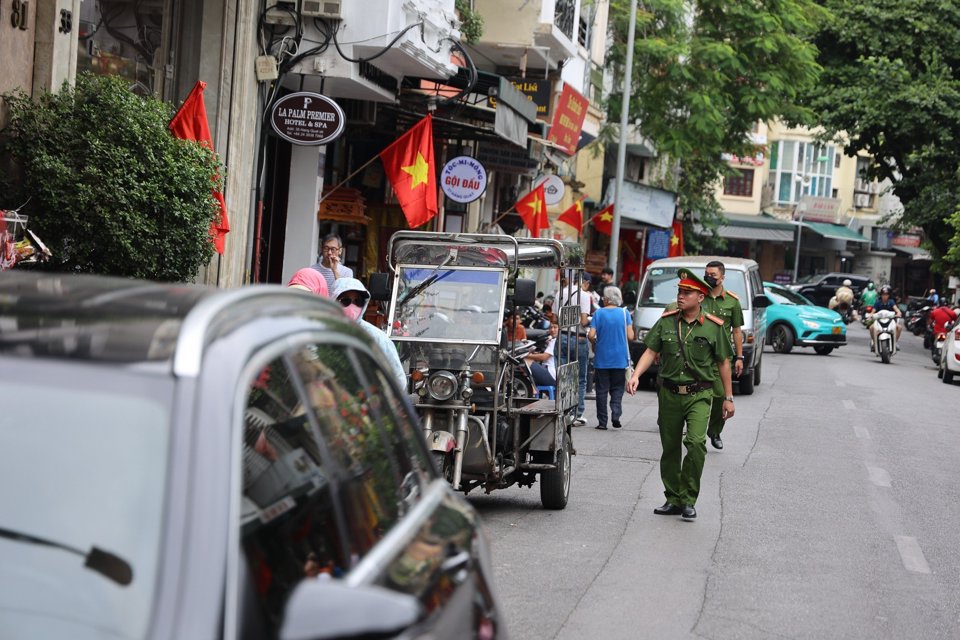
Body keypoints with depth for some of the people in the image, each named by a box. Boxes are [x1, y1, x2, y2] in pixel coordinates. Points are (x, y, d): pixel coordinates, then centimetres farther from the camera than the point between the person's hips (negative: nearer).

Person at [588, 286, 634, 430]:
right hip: (620, 359, 0)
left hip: (601, 359, 0)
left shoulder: (598, 313, -2)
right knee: (617, 389, 10)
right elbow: (630, 336, -6)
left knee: (601, 390, 6)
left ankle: (602, 422, 6)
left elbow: (591, 335, -8)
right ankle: (616, 414, -10)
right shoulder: (624, 313, -2)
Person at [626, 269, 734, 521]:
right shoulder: (666, 322, 5)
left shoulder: (714, 327, 0)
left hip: (699, 395, -3)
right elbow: (650, 352, 2)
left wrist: (728, 398, 6)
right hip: (669, 393, 3)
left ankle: (688, 500, -9)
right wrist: (636, 375, -15)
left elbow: (723, 363, 5)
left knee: (696, 442, -20)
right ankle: (673, 500, 21)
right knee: (670, 449, 9)